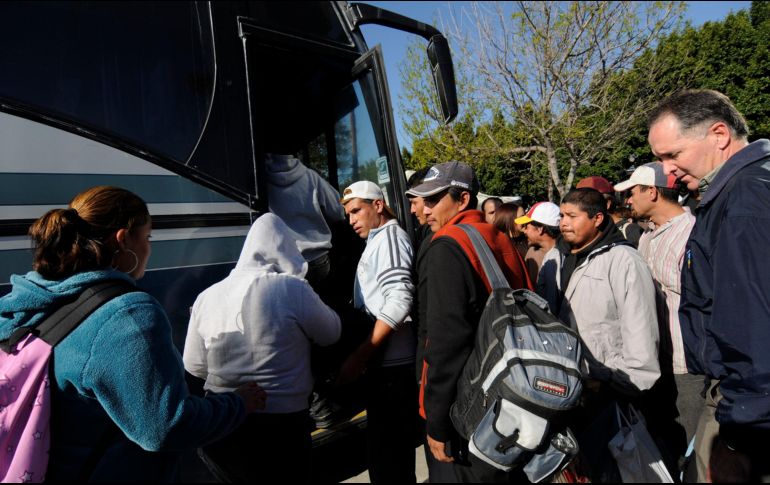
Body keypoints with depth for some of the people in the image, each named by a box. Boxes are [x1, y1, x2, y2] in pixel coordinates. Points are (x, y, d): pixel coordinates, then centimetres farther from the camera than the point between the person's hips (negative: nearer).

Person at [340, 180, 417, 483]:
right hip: (390, 363, 9)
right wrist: (365, 357, 13)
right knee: (395, 451, 20)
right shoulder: (379, 241, 19)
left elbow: (399, 300, -22)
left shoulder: (388, 236, -9)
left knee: (385, 457, -1)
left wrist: (359, 356, -23)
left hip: (392, 366, -9)